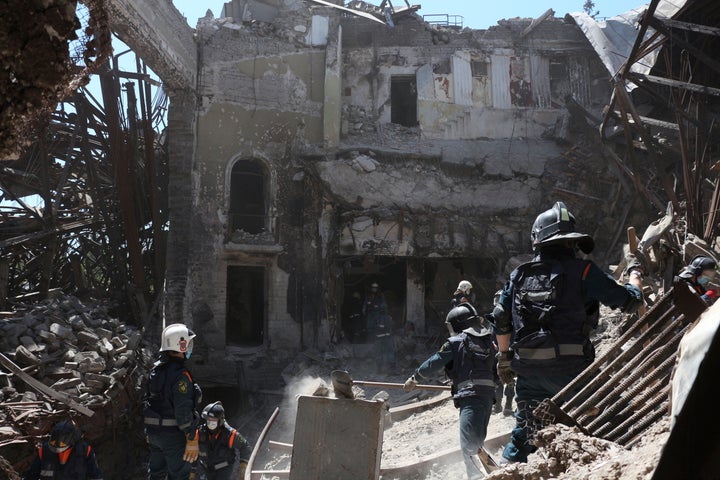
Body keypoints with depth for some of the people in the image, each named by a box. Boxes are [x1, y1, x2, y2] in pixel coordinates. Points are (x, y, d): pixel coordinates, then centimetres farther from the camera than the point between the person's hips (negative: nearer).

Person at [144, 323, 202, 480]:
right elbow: (184, 411, -22)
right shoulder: (180, 375, -21)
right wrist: (192, 440, -17)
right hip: (173, 433, -8)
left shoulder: (155, 370, 6)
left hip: (154, 431, 9)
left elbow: (149, 401, 13)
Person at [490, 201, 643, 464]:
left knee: (526, 429, 16)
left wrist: (504, 356, 26)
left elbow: (501, 320, 13)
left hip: (527, 368, 5)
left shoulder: (519, 275, 9)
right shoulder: (582, 271, -5)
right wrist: (634, 281, 25)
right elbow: (629, 301, 2)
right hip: (568, 367, -5)